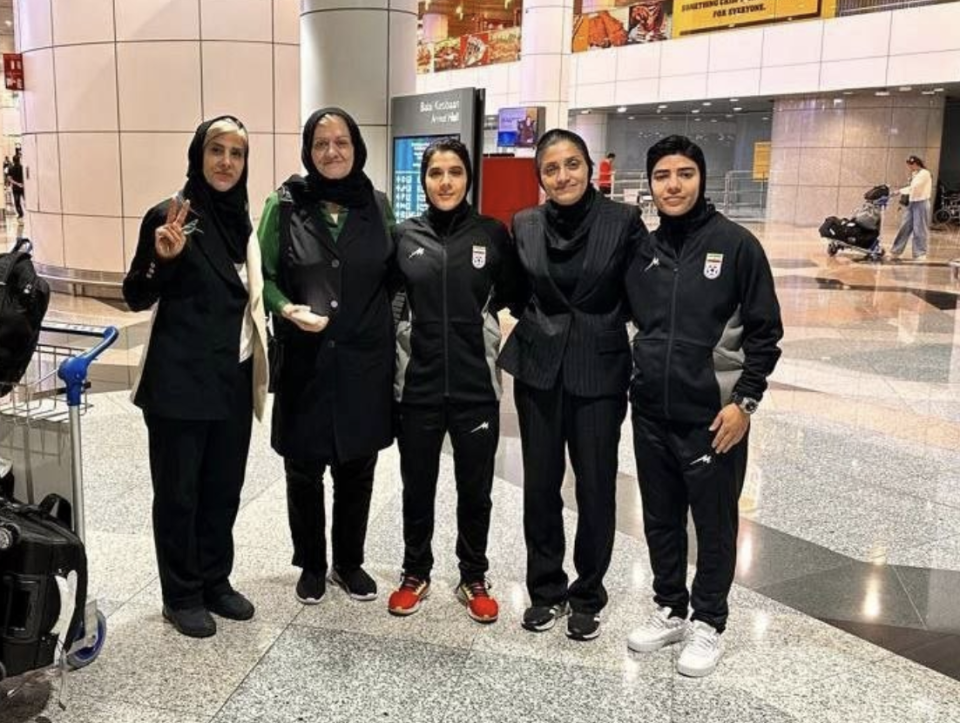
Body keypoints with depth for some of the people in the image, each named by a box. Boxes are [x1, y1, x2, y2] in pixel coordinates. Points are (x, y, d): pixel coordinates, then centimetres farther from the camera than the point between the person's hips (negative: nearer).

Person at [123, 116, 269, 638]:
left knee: (224, 487, 14)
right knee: (178, 490, 6)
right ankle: (181, 595, 21)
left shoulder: (241, 221, 9)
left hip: (234, 380, 6)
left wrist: (259, 366, 13)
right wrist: (162, 259, -26)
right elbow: (136, 297, -8)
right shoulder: (169, 216, -10)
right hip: (180, 381, -6)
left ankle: (216, 581, 30)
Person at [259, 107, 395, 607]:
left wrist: (382, 324, 0)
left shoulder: (377, 205, 4)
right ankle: (311, 565, 28)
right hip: (304, 359, -2)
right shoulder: (284, 205, -3)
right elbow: (262, 274, 0)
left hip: (365, 359, 2)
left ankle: (349, 563, 30)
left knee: (357, 468, 11)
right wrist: (287, 309, -18)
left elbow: (392, 275, 11)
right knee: (304, 469, 8)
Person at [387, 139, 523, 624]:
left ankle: (474, 579, 30)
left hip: (476, 385, 0)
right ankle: (415, 574, 32)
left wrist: (478, 311, 4)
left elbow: (512, 292, 11)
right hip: (418, 383, 1)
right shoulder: (404, 235, 0)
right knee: (417, 487, 12)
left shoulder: (493, 234, -1)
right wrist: (416, 322, 4)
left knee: (475, 489, 11)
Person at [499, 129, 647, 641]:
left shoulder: (623, 221, -7)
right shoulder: (524, 225, 1)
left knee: (596, 486, 5)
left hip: (600, 371, -2)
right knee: (540, 483, 9)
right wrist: (540, 322, 6)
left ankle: (588, 595, 25)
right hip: (538, 370, 3)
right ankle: (546, 588, 28)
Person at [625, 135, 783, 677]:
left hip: (713, 415, -4)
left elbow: (765, 331, -6)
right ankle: (670, 609, 33)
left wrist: (745, 401, -12)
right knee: (660, 518, 15)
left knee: (714, 521, 8)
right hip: (651, 412, 4)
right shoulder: (643, 250, 5)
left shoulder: (736, 244, -8)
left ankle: (708, 623, 26)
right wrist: (639, 379, 9)